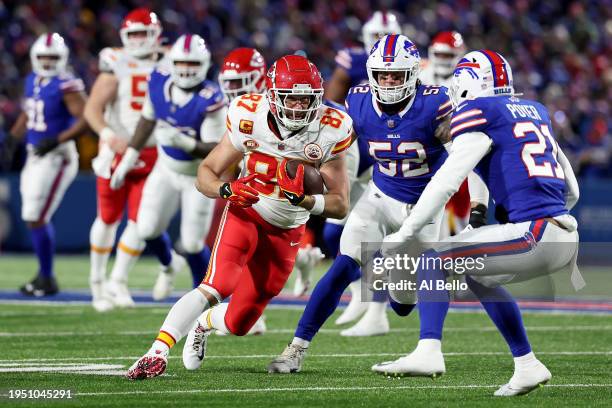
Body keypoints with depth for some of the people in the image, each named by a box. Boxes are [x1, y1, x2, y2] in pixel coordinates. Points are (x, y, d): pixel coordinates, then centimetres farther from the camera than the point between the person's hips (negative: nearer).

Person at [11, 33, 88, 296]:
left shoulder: (66, 86, -14)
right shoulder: (32, 82, 11)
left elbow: (85, 121, -20)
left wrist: (56, 141, -25)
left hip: (57, 158, -8)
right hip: (35, 156, 8)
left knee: (35, 219, -9)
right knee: (36, 218, 13)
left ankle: (47, 279, 2)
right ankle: (44, 275, 25)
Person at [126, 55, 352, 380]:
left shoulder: (329, 132, -19)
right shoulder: (250, 120, -19)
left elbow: (340, 206, -15)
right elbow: (205, 173, -10)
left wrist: (303, 199, -34)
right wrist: (227, 190, -32)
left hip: (286, 232, 2)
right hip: (245, 215, -2)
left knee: (238, 324, 6)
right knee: (218, 287, -29)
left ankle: (205, 324, 41)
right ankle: (157, 353, -31)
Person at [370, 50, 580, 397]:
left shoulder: (480, 113, -3)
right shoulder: (535, 111, 21)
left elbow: (446, 183, -8)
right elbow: (571, 190, 26)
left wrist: (405, 234, -3)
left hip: (536, 236, -8)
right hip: (565, 236, 8)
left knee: (434, 260, -2)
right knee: (478, 275, 26)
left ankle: (429, 352, -18)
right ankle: (527, 366, 26)